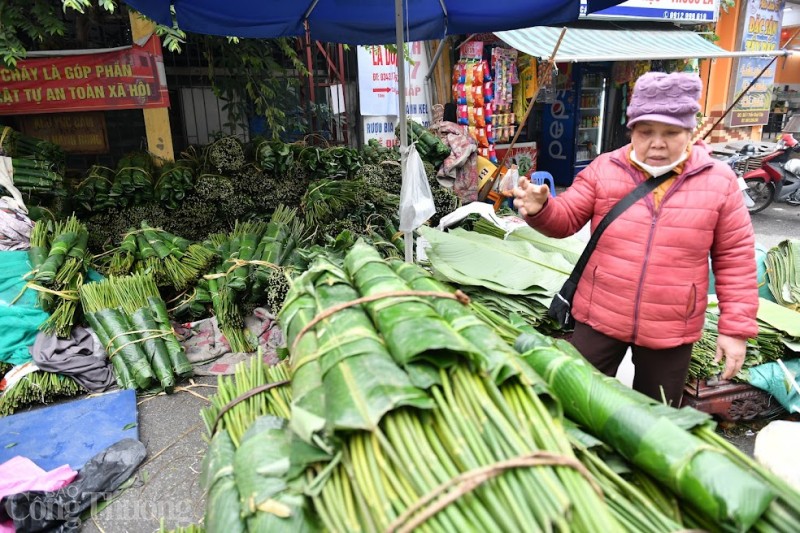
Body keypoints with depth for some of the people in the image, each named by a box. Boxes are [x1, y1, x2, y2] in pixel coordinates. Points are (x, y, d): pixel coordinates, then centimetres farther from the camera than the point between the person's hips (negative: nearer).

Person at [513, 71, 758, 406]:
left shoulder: (719, 180, -4)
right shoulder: (604, 169, -4)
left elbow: (735, 258, -1)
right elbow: (566, 219, -1)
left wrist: (736, 328, -2)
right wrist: (541, 208, -25)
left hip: (671, 329, 1)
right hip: (600, 317, 0)